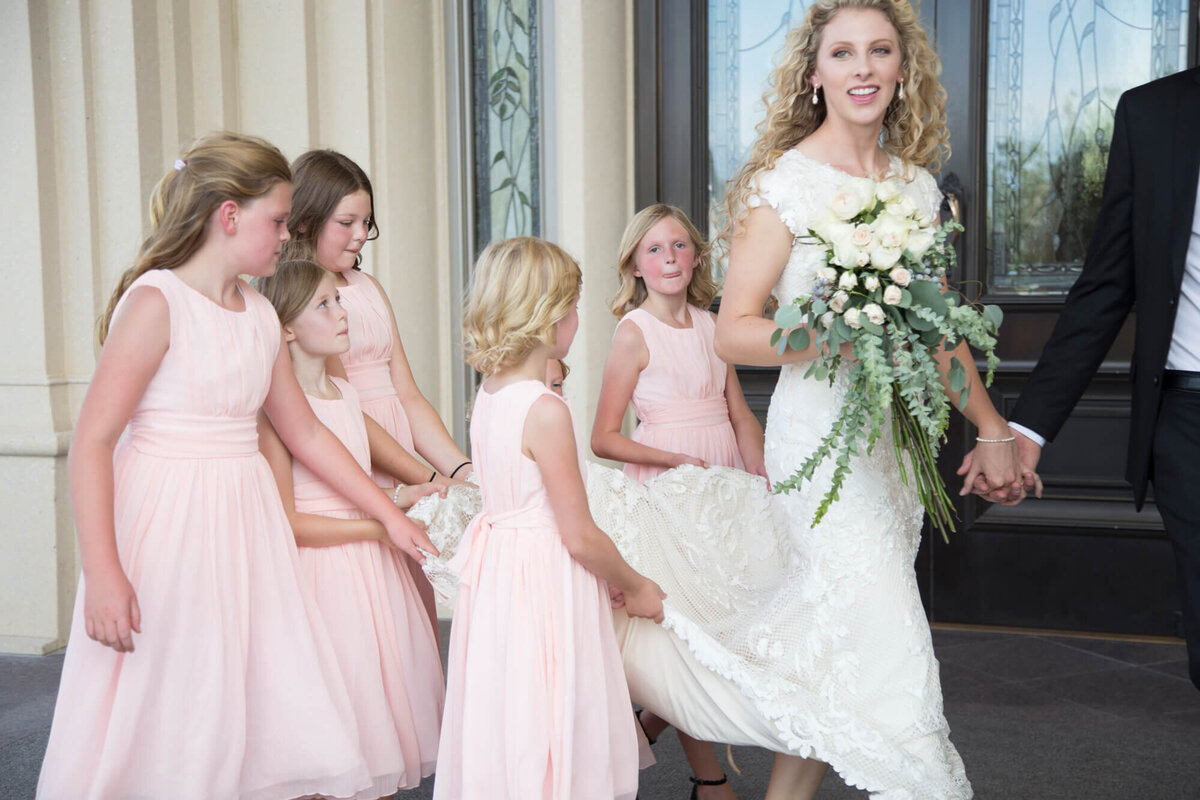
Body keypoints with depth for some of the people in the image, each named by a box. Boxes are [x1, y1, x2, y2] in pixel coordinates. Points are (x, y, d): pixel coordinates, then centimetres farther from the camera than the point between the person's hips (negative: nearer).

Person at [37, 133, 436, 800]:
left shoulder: (261, 314, 10)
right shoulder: (156, 300, -10)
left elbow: (305, 433, 18)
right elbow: (93, 440, -14)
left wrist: (391, 514, 18)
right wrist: (102, 571, -20)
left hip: (245, 519, 7)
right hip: (167, 519, -7)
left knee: (278, 711, 5)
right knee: (158, 721, 1)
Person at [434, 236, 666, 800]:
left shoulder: (488, 395, 5)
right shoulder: (546, 411, -21)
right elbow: (580, 537, -17)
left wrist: (610, 575, 14)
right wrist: (634, 586, 0)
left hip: (496, 574, 9)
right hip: (546, 582, -8)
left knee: (509, 734, 17)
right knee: (547, 746, 3)